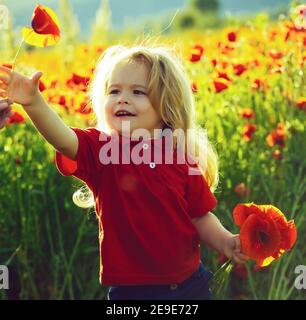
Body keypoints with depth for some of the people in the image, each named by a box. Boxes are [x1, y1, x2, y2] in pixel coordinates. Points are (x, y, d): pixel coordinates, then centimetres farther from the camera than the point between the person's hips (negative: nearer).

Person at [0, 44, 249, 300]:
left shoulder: (183, 161, -1)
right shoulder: (100, 150, -8)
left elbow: (201, 218, 7)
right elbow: (63, 139, -28)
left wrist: (224, 242, -12)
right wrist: (34, 102, -45)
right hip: (129, 290, -2)